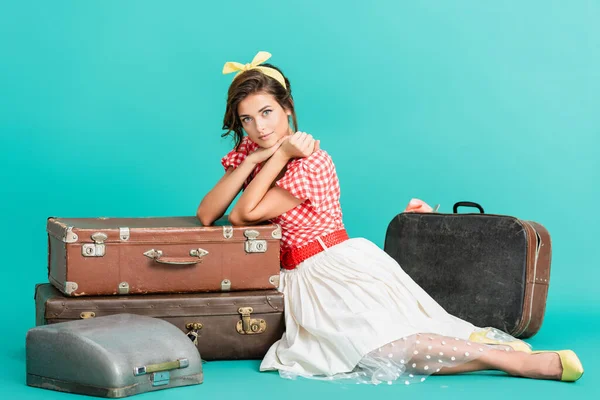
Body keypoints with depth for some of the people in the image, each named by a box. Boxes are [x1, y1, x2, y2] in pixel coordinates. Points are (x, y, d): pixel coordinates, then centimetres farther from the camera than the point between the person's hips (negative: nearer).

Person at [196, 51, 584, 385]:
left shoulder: (312, 162, -12)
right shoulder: (246, 155, 8)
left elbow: (245, 214, -17)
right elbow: (206, 215, -5)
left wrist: (281, 154, -12)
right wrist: (254, 158, -13)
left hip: (340, 266, -6)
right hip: (302, 280, 6)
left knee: (387, 347, -23)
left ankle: (511, 359, -17)